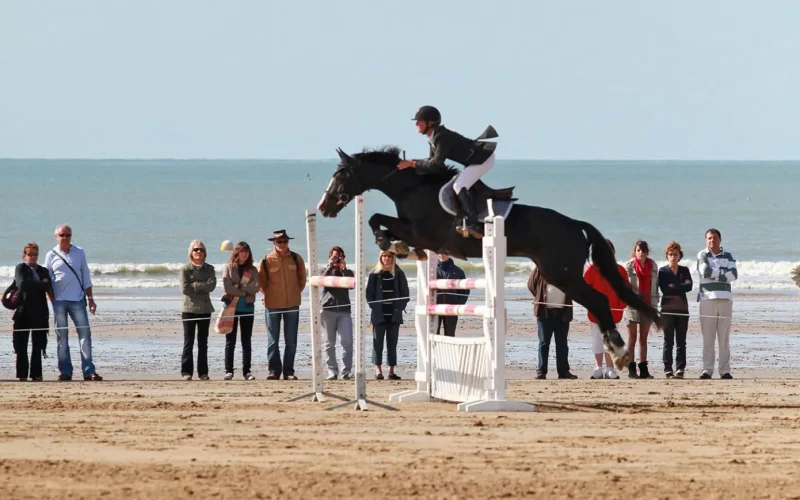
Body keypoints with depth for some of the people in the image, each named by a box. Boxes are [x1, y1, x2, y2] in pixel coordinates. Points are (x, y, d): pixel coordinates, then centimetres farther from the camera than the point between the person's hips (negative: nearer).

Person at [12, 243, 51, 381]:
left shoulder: (43, 271, 17)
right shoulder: (20, 268, 5)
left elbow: (50, 289, 6)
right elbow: (22, 284, -14)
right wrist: (42, 284, -9)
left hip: (39, 313, 3)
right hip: (23, 312, -3)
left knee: (38, 346, 2)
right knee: (22, 346, -2)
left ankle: (36, 374, 5)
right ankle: (22, 374, 1)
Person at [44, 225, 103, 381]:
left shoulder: (79, 253, 9)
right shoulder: (52, 256, 5)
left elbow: (86, 277, 12)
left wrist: (90, 298, 7)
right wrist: (51, 299, -4)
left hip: (77, 299, 1)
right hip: (59, 300, -1)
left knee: (85, 333, -4)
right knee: (62, 336, 3)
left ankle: (88, 371, -4)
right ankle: (65, 371, 7)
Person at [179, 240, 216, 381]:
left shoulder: (209, 269, 9)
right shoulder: (185, 269, 0)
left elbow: (212, 285, -7)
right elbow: (185, 289, -11)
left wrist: (195, 285, -12)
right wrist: (203, 287, -7)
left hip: (205, 309, 3)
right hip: (189, 309, -3)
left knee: (203, 343, 6)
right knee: (188, 342, -3)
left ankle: (203, 372, 9)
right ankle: (186, 371, -1)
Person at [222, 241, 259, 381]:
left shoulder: (252, 270, 8)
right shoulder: (228, 268, 3)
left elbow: (256, 287, -7)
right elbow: (228, 287, -10)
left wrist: (238, 288, -13)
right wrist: (244, 292, -10)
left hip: (248, 307, 2)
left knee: (247, 341, 5)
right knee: (230, 341, -1)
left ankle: (247, 371, 8)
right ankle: (228, 370, 1)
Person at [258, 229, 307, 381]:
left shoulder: (296, 259, 1)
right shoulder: (266, 260, -4)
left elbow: (302, 279, 13)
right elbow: (261, 282, 6)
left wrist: (295, 293, 8)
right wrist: (269, 296, 5)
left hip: (292, 305, 1)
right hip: (272, 305, -1)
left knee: (291, 341, 4)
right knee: (273, 341, 2)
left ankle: (288, 371, 9)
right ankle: (274, 370, 6)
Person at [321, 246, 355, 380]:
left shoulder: (347, 272, 15)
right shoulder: (326, 271, 14)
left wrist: (344, 269, -7)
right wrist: (330, 267, -10)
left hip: (344, 310, 0)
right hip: (328, 310, 0)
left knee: (347, 341, -13)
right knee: (329, 343, 0)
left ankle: (346, 371, -12)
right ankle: (332, 371, 3)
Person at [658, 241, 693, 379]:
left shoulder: (684, 270, 13)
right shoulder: (662, 271, 5)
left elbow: (689, 286, -5)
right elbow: (664, 290, -8)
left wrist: (673, 287, -10)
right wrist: (680, 289, -6)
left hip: (682, 309, 2)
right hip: (668, 309, -2)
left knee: (681, 341, 0)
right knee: (668, 341, -3)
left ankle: (680, 369, 1)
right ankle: (668, 369, -2)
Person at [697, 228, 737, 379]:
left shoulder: (728, 256, 15)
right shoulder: (702, 255, 8)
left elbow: (734, 275, 0)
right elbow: (705, 271, -11)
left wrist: (715, 275, -5)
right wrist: (723, 274, -2)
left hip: (725, 299, 2)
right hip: (707, 298, -2)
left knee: (724, 339, 1)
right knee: (708, 338, -4)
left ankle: (725, 371, 1)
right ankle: (707, 370, -2)